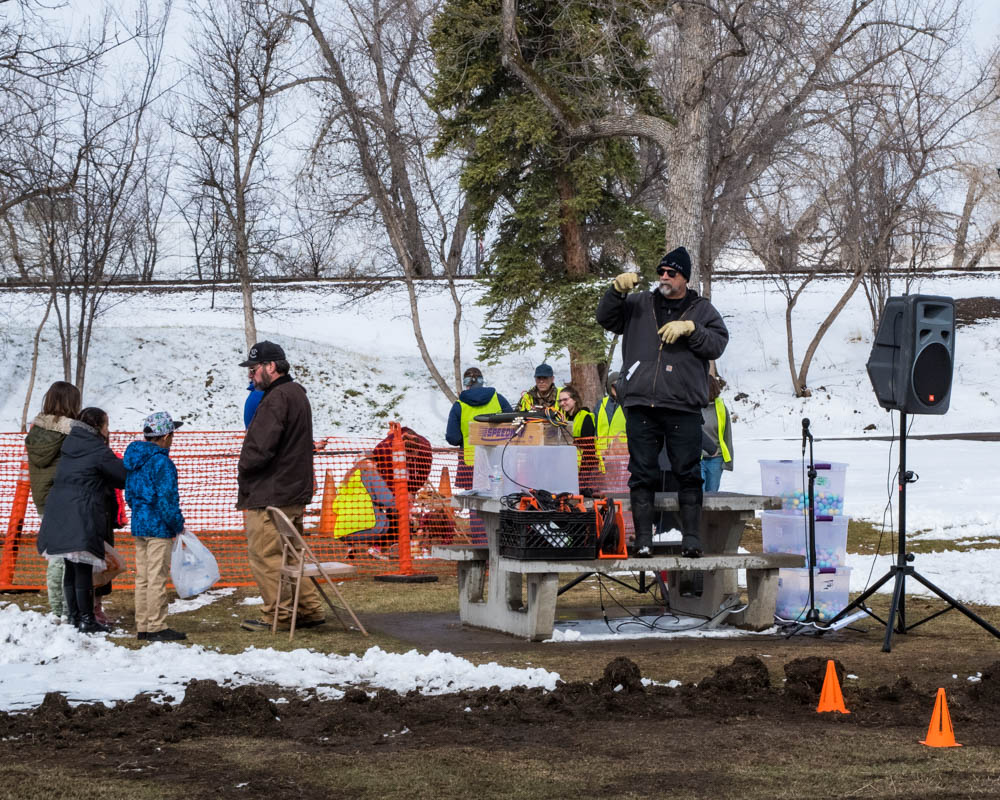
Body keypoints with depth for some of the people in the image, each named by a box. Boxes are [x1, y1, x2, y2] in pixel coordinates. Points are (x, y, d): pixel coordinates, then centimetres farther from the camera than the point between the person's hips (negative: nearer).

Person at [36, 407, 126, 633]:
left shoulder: (70, 447, 14)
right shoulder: (98, 451, -10)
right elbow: (125, 475, -8)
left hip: (59, 516, 8)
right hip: (83, 518, -8)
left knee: (72, 568, 14)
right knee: (84, 569, -5)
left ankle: (74, 615, 19)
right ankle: (86, 620, -3)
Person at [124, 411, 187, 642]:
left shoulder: (133, 460, 10)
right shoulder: (161, 462, -17)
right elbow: (167, 499, -19)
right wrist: (177, 524, -9)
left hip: (138, 525, 9)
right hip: (158, 527, -9)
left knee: (142, 577, 12)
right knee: (157, 577, -5)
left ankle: (142, 626, 17)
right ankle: (156, 627, -3)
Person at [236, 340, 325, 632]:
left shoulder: (277, 398, -17)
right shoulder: (298, 395, 16)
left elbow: (261, 448, -23)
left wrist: (243, 469, -4)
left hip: (268, 495, -10)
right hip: (295, 492, 10)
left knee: (264, 555, -3)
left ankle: (277, 616, 1)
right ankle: (310, 608, 17)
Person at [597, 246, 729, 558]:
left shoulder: (702, 310, 12)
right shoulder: (639, 304, 16)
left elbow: (717, 344, 1)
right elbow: (606, 318, 7)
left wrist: (690, 328, -13)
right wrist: (617, 290, -9)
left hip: (684, 407, -1)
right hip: (640, 406, 1)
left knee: (688, 473, -2)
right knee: (642, 473, 0)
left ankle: (691, 537, 4)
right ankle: (643, 539, 4)